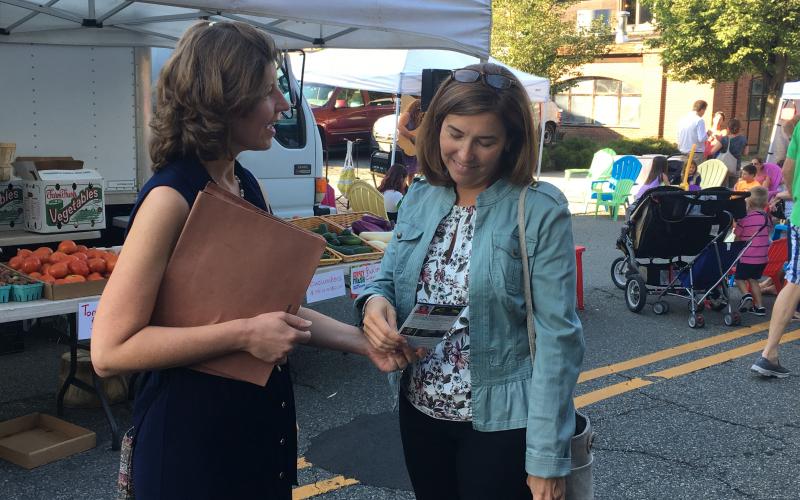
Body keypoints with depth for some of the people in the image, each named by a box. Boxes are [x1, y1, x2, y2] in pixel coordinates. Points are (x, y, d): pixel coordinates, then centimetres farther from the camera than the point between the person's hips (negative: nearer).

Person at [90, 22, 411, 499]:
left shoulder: (249, 186, 4)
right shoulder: (172, 199, -20)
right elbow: (110, 349, -23)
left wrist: (362, 341, 3)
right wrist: (245, 335, -25)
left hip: (265, 417, 8)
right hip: (193, 430, -8)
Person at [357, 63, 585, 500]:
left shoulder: (542, 211, -14)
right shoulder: (419, 197, 1)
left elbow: (556, 335, -15)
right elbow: (388, 278, 10)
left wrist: (547, 454, -17)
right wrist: (375, 301, -15)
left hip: (500, 423, -5)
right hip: (419, 412, 5)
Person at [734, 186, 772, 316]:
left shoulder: (745, 218, -13)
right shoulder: (767, 217, 2)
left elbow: (737, 236, -6)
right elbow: (768, 232, 14)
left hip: (747, 256, -5)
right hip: (762, 257, 5)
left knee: (740, 278, 13)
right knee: (753, 279, 17)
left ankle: (746, 295, -12)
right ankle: (759, 306, 13)